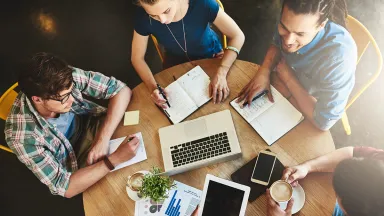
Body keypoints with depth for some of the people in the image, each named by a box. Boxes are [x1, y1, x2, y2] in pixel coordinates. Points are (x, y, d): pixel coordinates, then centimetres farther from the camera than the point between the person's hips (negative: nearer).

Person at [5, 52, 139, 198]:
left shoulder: (68, 78, -30)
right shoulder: (22, 136, -35)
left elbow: (122, 90, -23)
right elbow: (65, 188, -30)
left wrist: (103, 140, -31)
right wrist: (115, 159, -40)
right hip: (71, 165, -3)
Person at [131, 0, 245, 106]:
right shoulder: (143, 16, -29)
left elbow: (237, 36, -27)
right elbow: (137, 58, -18)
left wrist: (221, 73, -40)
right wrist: (153, 87, -34)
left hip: (209, 55, 0)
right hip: (176, 60, 1)